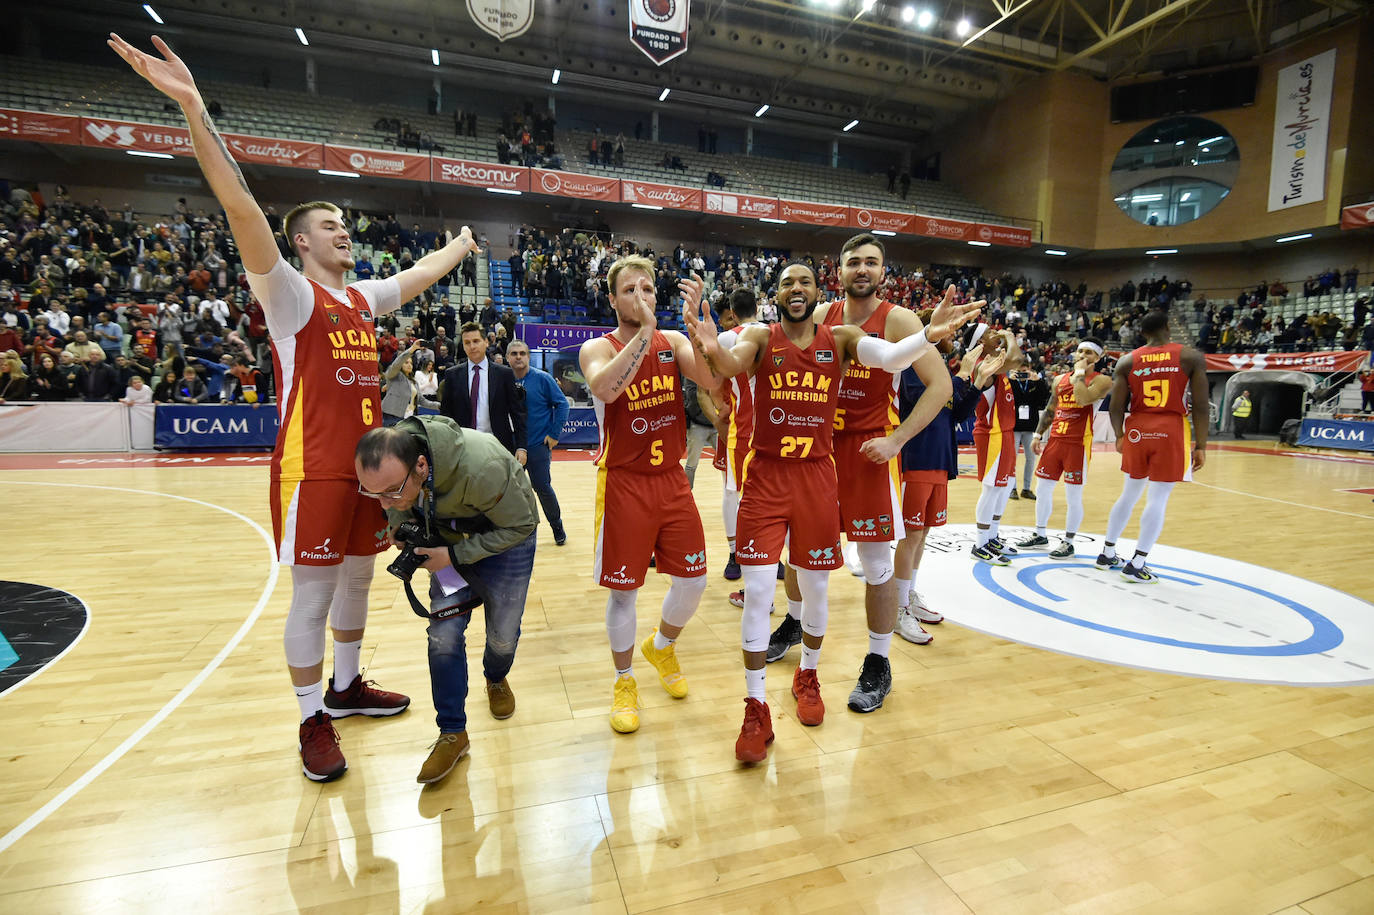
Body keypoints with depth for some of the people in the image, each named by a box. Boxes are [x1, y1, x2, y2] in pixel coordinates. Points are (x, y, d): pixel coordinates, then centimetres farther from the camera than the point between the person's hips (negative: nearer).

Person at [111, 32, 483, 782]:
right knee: (312, 593, 2)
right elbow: (241, 209, -19)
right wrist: (194, 109, -29)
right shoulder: (291, 294, -6)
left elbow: (420, 273, 29)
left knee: (357, 579, 16)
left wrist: (460, 247, 42)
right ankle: (313, 722, 17)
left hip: (369, 465, 7)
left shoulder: (365, 298, 13)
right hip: (313, 469, -7)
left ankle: (346, 686, 34)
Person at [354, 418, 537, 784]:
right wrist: (399, 523, -18)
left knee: (503, 635, 8)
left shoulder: (481, 468, -44)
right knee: (444, 633, -6)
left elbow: (520, 524, -29)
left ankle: (496, 680, 44)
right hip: (449, 535, 4)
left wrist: (455, 556, -30)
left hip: (505, 536, -4)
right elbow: (396, 504, 2)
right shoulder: (387, 460, -25)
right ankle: (453, 734, 11)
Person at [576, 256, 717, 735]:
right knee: (623, 589, 5)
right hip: (624, 484, -3)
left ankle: (661, 646, 40)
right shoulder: (598, 348, -6)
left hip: (671, 479, 4)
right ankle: (624, 682, 28)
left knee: (692, 580, 9)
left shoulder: (673, 341, 5)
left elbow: (712, 377, -14)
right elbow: (606, 389, -30)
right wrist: (644, 330, -28)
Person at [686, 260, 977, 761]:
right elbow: (730, 366, -22)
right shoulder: (760, 337, -1)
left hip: (817, 477, 2)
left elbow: (891, 357, -15)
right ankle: (756, 710, 12)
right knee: (757, 592, -3)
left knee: (816, 587, 13)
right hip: (766, 478, -1)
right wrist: (713, 349, -45)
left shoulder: (841, 337, 3)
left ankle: (807, 676, 39)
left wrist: (929, 334, -35)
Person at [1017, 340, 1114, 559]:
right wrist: (1037, 434, 13)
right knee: (1042, 490, 11)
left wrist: (1080, 373, -13)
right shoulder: (1060, 379, 13)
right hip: (1055, 440, 6)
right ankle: (1040, 535, 26)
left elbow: (1084, 399, -26)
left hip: (1078, 444, -6)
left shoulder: (1101, 380, -6)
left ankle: (1068, 542, 14)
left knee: (1073, 497, 0)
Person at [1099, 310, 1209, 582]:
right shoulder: (1191, 357, -1)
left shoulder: (1127, 360, 3)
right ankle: (1136, 565, 4)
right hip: (1172, 432, -3)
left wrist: (1119, 437, 15)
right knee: (1158, 500, 3)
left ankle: (1107, 554, 25)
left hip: (1137, 431, 3)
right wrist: (1201, 445, 0)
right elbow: (1201, 406, -6)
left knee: (1129, 495, 17)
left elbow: (1116, 407, 0)